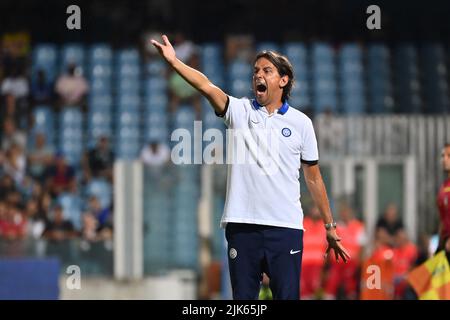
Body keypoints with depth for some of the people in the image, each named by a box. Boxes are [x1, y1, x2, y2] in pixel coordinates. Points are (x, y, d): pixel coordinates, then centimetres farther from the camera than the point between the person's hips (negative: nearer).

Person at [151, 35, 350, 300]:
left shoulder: (301, 123, 7)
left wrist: (330, 228, 11)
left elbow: (314, 178, 12)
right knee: (243, 298, 4)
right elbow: (207, 86, -11)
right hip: (242, 225, 1)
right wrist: (173, 61, -27)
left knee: (287, 296, -2)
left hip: (286, 227, -1)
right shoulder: (239, 111, 7)